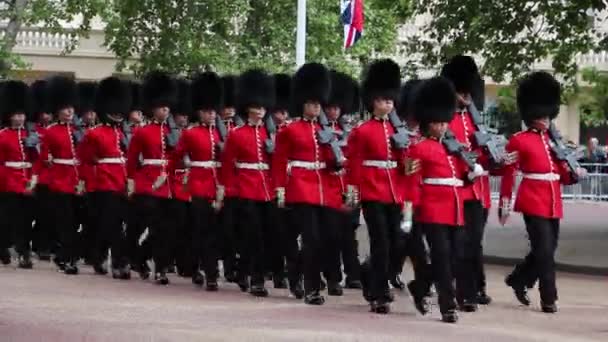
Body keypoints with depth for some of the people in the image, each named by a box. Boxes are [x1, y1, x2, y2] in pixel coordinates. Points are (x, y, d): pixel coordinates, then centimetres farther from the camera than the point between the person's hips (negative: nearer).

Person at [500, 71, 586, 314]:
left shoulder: (553, 140, 14)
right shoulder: (519, 141, -6)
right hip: (533, 201, -7)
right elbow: (508, 175, -6)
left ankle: (518, 280, 34)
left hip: (553, 203, 7)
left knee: (547, 248, 13)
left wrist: (574, 174, -9)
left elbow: (562, 174, 13)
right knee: (544, 250, -9)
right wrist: (504, 204, -8)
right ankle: (549, 298, -2)